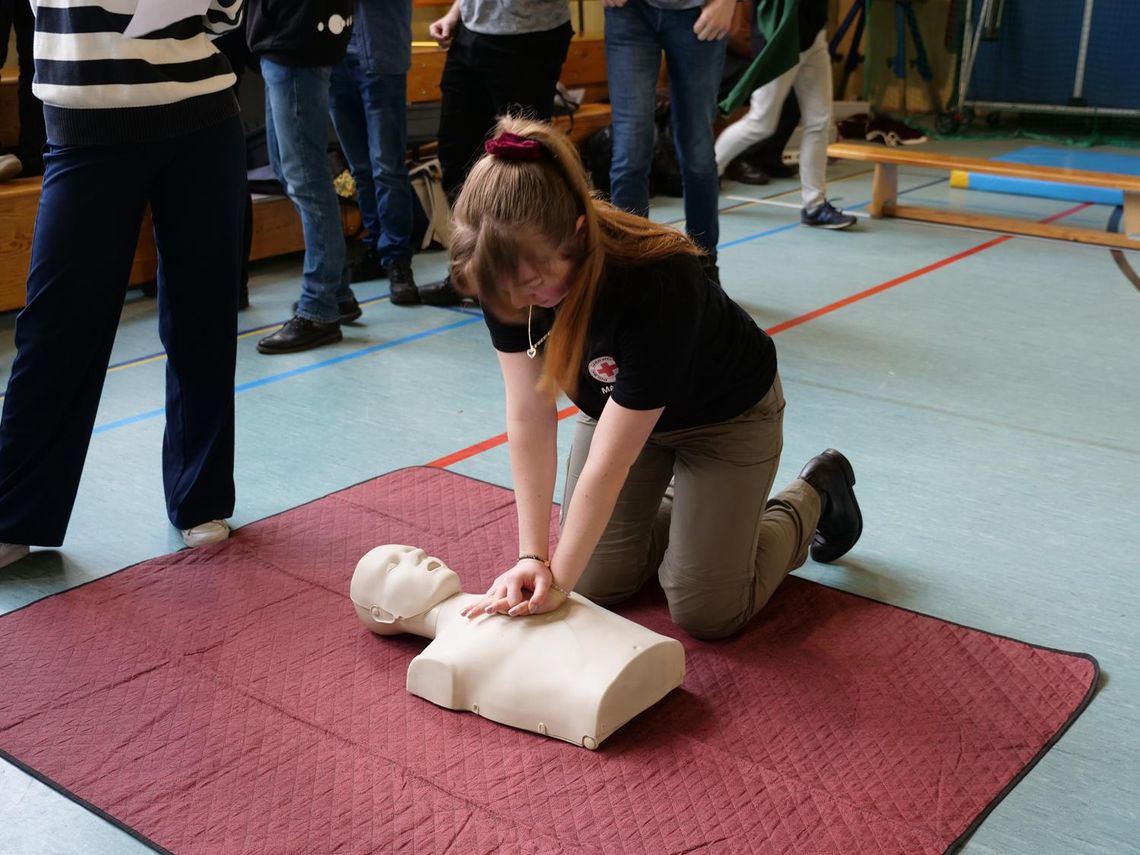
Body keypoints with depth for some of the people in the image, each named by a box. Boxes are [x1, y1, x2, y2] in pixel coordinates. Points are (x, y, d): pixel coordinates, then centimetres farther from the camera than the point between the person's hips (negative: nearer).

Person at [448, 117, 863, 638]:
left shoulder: (657, 285, -42)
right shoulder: (510, 270, -26)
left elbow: (609, 465, -36)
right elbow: (530, 418, -23)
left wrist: (558, 580, -30)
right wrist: (533, 556, -26)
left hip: (727, 415, -5)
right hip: (617, 403, 5)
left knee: (705, 613, -2)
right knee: (594, 586, 4)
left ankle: (813, 496, 21)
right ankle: (685, 504, 30)